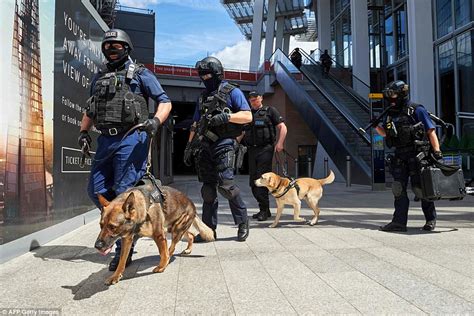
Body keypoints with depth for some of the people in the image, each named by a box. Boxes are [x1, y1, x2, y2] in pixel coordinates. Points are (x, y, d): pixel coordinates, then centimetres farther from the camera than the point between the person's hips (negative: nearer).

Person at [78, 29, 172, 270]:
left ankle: (124, 251, 4)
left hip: (131, 138, -6)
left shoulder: (140, 74, 4)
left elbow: (165, 101, -1)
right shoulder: (99, 77, 20)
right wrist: (84, 131, 10)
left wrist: (155, 120, -19)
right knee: (96, 190, 5)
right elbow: (90, 110, 25)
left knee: (124, 193, -7)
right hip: (106, 139, 6)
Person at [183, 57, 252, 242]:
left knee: (225, 184, -15)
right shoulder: (203, 96, 21)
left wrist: (225, 116, -18)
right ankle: (208, 229, 12)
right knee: (208, 187, 5)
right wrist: (189, 147, 17)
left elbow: (248, 116, -6)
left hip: (224, 144, -6)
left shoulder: (232, 92, 3)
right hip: (205, 146, 6)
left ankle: (242, 222, 5)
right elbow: (196, 124, 23)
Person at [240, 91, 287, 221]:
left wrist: (280, 143, -13)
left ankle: (264, 210, -5)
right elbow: (242, 132, 25)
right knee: (253, 181, 6)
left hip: (265, 149, -6)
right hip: (251, 150, 6)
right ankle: (264, 209, 16)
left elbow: (283, 127, 0)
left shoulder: (270, 111, 5)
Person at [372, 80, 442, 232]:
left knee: (419, 188, 1)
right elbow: (385, 133, 21)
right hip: (400, 157, 6)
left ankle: (431, 219, 20)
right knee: (398, 188, 0)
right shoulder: (391, 114, 12)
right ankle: (399, 222, 3)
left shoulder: (417, 110, -6)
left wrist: (437, 151, -14)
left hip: (417, 155, -6)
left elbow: (431, 131, -7)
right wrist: (375, 126, 1)